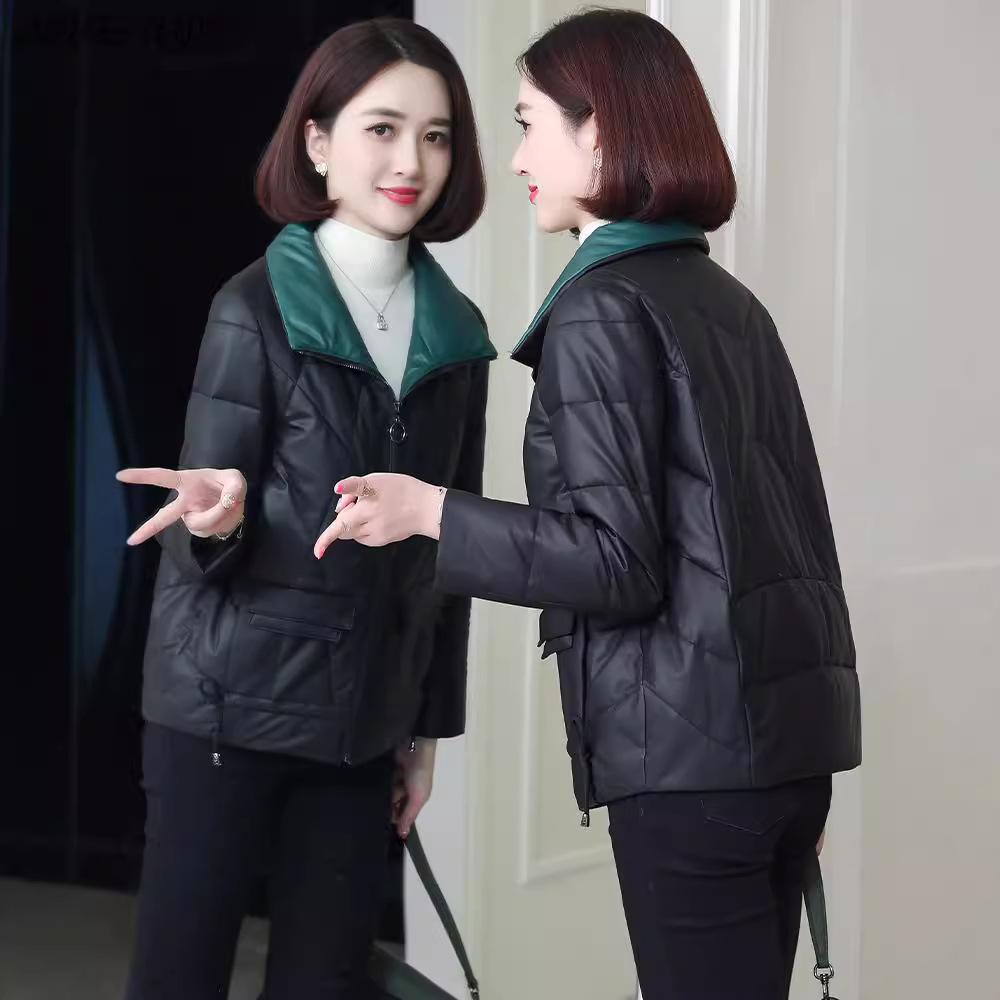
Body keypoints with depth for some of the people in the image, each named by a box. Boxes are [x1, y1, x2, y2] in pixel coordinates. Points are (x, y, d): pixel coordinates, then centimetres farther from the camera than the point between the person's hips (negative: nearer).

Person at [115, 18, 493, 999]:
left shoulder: (457, 332, 6)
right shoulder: (256, 307, -8)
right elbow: (208, 531, -8)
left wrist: (430, 723, 13)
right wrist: (220, 516, -31)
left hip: (366, 714, 5)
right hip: (231, 703, -4)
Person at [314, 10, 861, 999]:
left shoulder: (601, 311, -10)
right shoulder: (729, 300, 14)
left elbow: (617, 562, -16)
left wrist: (431, 512, -9)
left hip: (693, 746, -8)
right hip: (791, 726, 8)